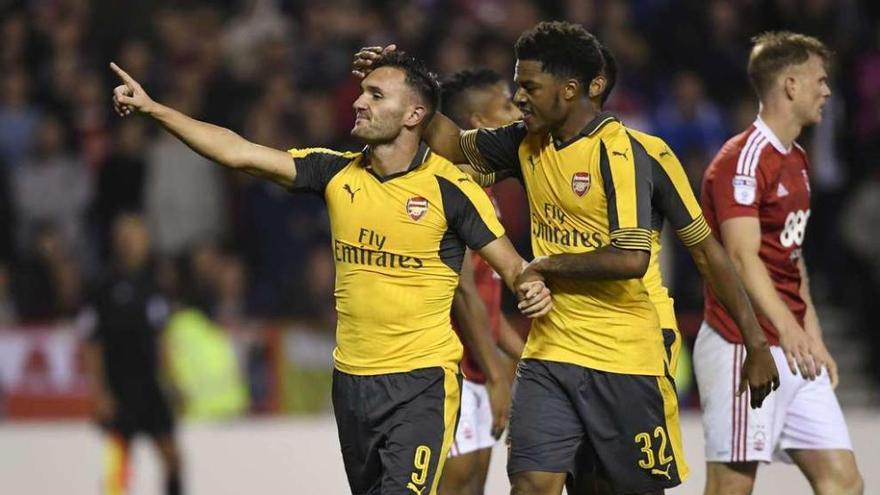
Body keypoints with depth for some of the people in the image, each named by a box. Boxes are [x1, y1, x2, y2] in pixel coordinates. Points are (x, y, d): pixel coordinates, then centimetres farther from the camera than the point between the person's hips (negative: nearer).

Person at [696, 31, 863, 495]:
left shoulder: (796, 161, 19)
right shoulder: (743, 159, -12)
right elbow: (742, 257, -22)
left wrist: (815, 341, 19)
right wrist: (786, 327, -34)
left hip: (795, 353, 9)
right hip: (742, 348, -9)